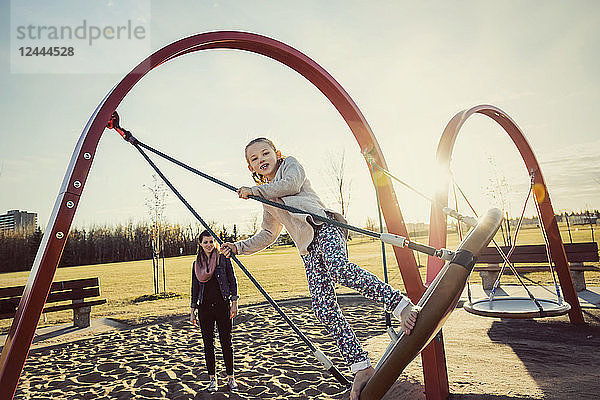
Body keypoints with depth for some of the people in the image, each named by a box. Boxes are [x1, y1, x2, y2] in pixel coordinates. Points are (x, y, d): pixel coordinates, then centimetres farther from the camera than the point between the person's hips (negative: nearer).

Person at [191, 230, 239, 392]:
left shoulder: (223, 259, -1)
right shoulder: (197, 264, 8)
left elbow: (232, 281, 0)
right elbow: (195, 288, 12)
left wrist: (234, 303, -6)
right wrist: (192, 310, 10)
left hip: (222, 306, -2)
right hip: (205, 308, 3)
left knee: (226, 343, 4)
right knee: (208, 344, 9)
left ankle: (230, 378, 19)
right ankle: (212, 379, 23)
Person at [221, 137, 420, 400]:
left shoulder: (290, 164, 18)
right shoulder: (267, 202, 33)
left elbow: (291, 184, -4)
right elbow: (267, 235, 35)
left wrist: (254, 190, 6)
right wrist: (238, 247, 25)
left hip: (324, 227, -5)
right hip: (309, 251, 6)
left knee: (339, 269, -38)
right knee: (324, 310, -9)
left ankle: (402, 304, -34)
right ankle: (362, 369, -4)